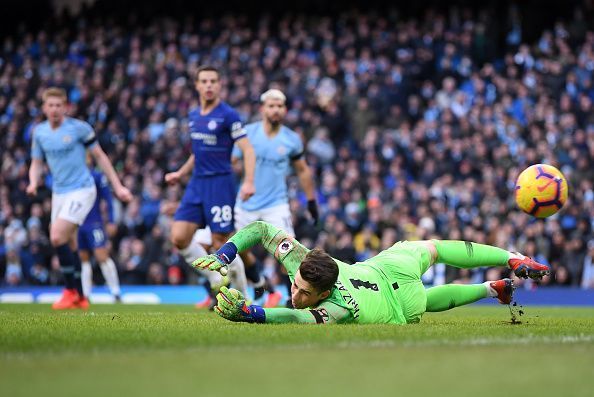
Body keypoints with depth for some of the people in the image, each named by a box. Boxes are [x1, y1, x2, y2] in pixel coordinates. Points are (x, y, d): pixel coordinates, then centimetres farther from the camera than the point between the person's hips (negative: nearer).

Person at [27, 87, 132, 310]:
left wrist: (118, 186, -2)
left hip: (81, 190, -6)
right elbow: (36, 164, 14)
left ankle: (71, 291, -10)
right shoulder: (39, 132, 6)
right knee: (68, 245, 8)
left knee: (57, 237, -20)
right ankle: (79, 298, 18)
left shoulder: (79, 128, -9)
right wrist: (33, 183, -8)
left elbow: (100, 157, -1)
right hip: (59, 193, 6)